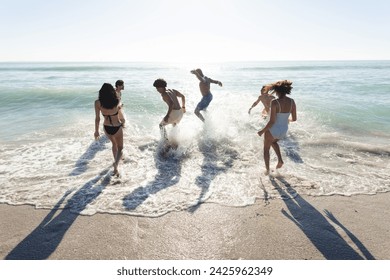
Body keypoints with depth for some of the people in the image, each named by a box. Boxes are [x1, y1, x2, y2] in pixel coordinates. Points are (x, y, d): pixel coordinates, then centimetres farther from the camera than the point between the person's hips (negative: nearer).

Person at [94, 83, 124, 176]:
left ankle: (116, 161, 49)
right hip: (117, 128, -3)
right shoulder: (116, 101, -18)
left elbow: (97, 118, -9)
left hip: (107, 128, 3)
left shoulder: (98, 103, -15)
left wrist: (96, 131, 2)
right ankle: (116, 165, -11)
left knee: (114, 144, 31)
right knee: (120, 148, 14)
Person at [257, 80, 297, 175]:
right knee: (273, 142, 38)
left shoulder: (274, 102, -27)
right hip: (284, 130, 5)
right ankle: (280, 160, 25)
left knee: (266, 148, 23)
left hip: (272, 130, -5)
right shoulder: (292, 102, -10)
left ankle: (267, 169, 32)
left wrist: (262, 131, -11)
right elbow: (294, 118, -1)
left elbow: (272, 121, -26)